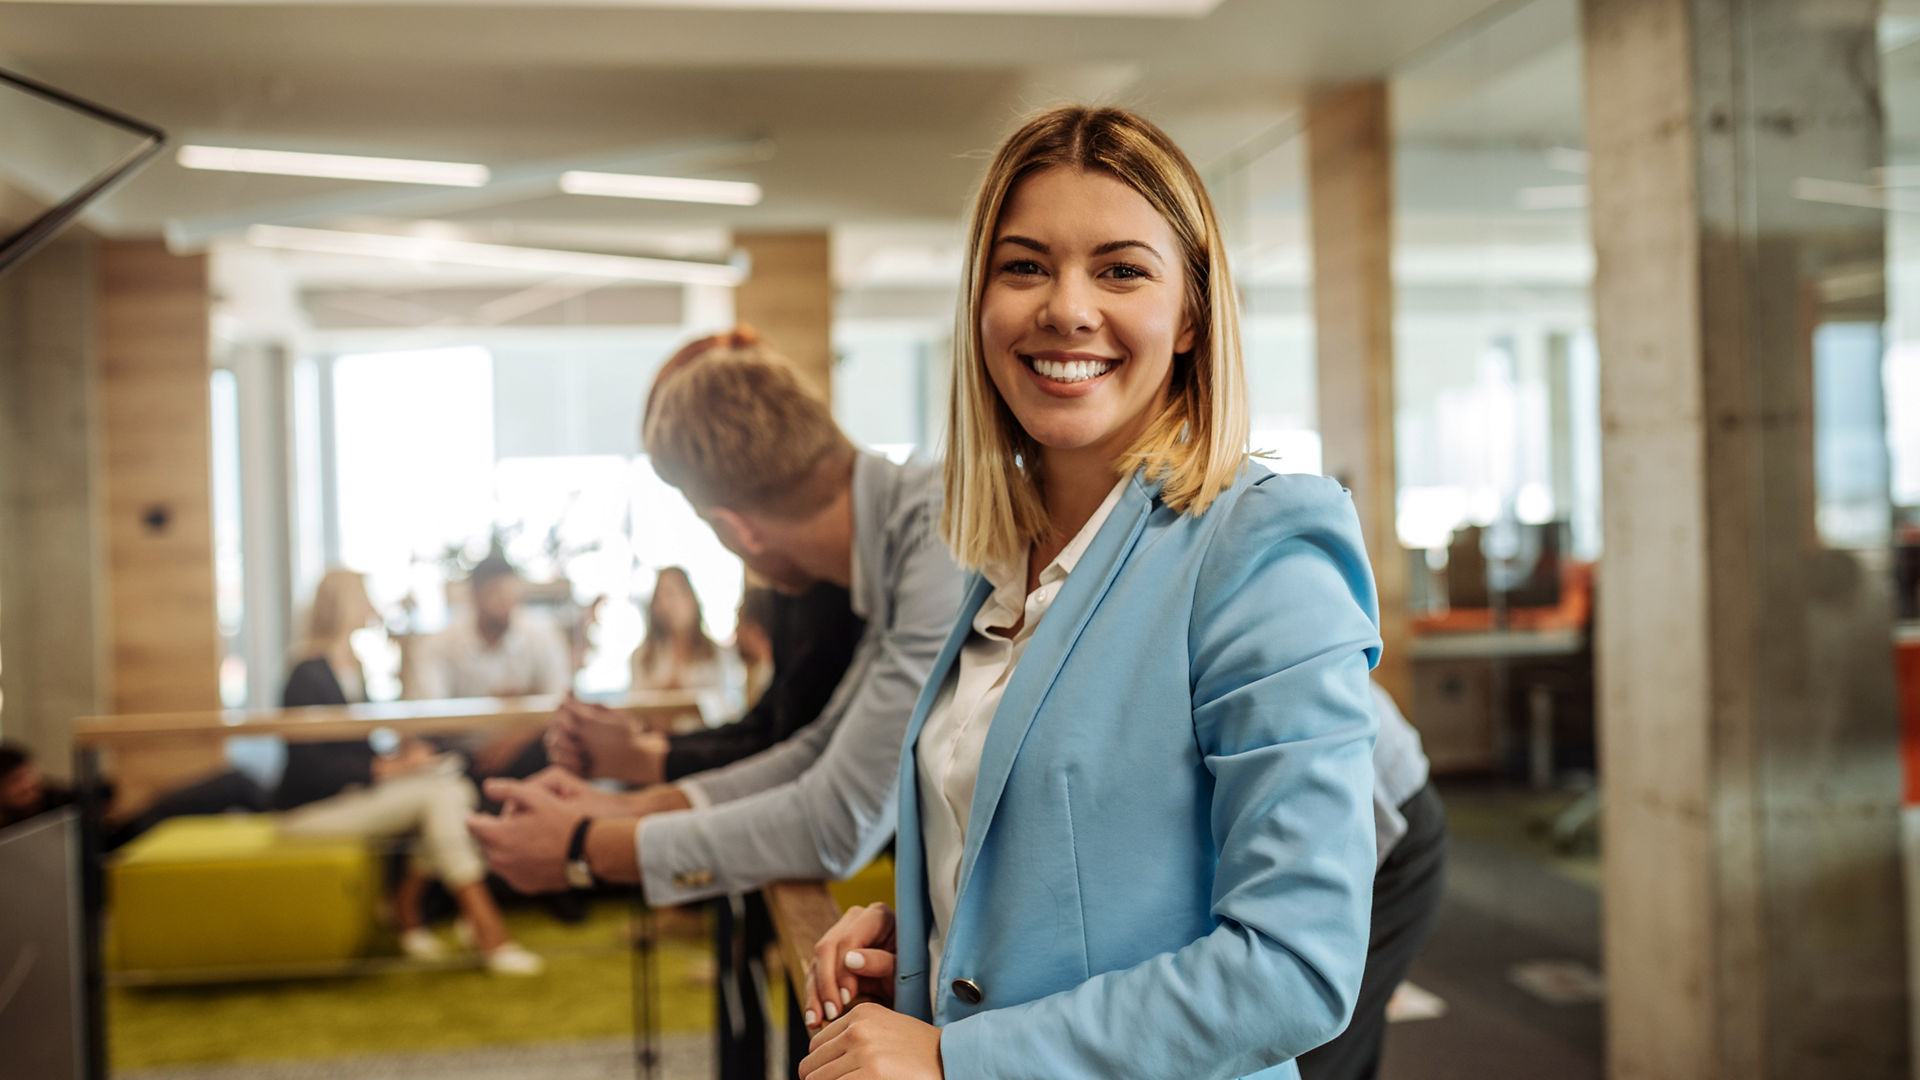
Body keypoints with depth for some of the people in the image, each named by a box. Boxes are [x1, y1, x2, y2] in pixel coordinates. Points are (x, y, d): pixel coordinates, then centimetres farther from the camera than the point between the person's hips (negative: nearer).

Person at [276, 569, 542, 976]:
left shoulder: (353, 671, 15)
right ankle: (486, 929, -30)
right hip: (311, 809, -9)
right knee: (435, 794, -27)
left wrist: (402, 754, -4)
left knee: (457, 788, -14)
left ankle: (407, 910, -10)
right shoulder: (307, 677, -13)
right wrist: (385, 768, -23)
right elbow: (309, 768, -20)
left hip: (354, 792, 9)